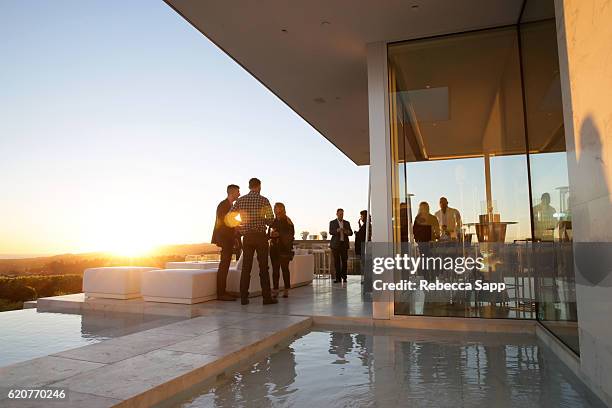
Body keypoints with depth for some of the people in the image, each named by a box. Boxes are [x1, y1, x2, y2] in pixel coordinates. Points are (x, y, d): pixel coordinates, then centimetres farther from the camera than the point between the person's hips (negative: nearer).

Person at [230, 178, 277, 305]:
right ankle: (267, 297, 3)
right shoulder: (263, 200, -5)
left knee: (246, 267, 7)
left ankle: (244, 297, 8)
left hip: (247, 237, 3)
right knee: (263, 267, 1)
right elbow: (270, 219, -9)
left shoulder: (240, 200, 5)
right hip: (260, 236, -3)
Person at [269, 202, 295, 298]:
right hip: (274, 248, 4)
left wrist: (279, 234, -15)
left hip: (284, 249, -4)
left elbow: (291, 235, -6)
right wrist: (271, 235, -6)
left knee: (284, 268, -4)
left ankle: (286, 290, 3)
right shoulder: (273, 221, 13)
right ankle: (275, 289, 5)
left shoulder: (287, 221, 1)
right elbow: (269, 234, 17)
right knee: (275, 269, 1)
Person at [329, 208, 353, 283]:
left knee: (344, 261, 0)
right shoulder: (332, 222, 6)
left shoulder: (347, 223, 14)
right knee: (337, 261, -1)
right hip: (336, 244, -2)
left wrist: (347, 232, -13)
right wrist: (337, 230, -27)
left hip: (344, 244, 2)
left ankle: (344, 277, 13)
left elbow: (351, 233, 10)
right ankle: (338, 278, 5)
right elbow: (330, 232, -8)